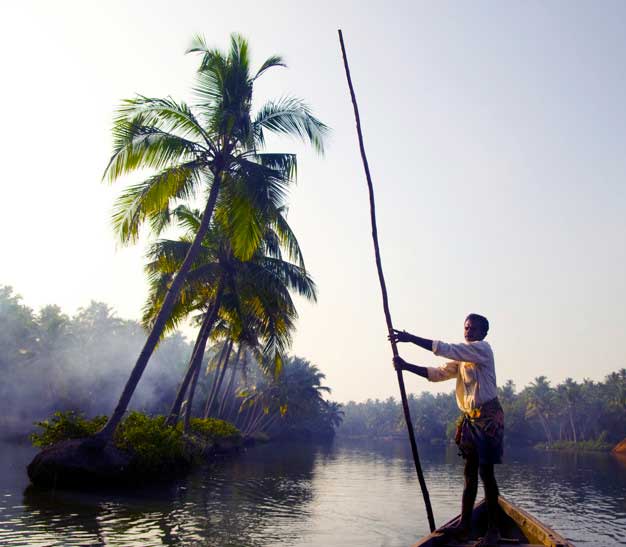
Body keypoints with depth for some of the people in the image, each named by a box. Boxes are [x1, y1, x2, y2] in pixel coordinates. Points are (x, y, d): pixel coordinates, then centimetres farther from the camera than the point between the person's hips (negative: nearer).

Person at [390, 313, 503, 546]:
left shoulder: (483, 348, -9)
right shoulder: (462, 358, 16)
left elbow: (446, 349, -21)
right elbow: (437, 373, 8)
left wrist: (411, 338, -24)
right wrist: (407, 366, -6)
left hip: (488, 418, -8)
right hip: (470, 418, 8)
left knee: (486, 471, -5)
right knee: (470, 472, 10)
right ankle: (465, 524, 16)